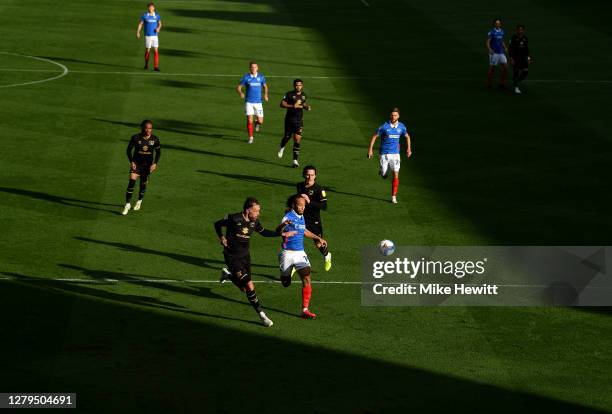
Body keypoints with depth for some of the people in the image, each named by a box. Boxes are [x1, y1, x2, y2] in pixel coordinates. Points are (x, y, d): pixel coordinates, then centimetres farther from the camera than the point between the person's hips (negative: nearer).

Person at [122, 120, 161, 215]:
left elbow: (158, 152, 5)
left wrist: (155, 163, -6)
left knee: (143, 184, 10)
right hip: (136, 163, -2)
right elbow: (129, 149, -1)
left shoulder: (155, 139, -8)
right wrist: (131, 161, -11)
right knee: (132, 181, -17)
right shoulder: (136, 138, -12)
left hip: (147, 165, 2)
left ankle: (139, 201, 38)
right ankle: (127, 204, -12)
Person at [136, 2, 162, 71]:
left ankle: (156, 67, -6)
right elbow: (140, 24, 2)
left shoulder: (157, 16, 3)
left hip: (155, 35, 2)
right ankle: (146, 64, 25)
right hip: (148, 36, -2)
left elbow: (159, 24, 15)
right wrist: (138, 32, -9)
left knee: (156, 51, -7)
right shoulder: (145, 16, -3)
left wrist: (158, 28, -7)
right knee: (147, 50, 3)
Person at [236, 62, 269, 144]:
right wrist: (241, 93, -21)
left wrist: (265, 94, 0)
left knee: (260, 121, -1)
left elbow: (265, 86, 18)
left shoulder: (261, 77, 2)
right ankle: (250, 138, 5)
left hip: (258, 102, 2)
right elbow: (238, 87, 1)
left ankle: (257, 123, 38)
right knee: (249, 120, -10)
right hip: (249, 102, -1)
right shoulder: (246, 77, -4)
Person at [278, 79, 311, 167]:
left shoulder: (303, 95, 7)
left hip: (299, 121, 2)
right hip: (289, 120, -2)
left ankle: (295, 160, -7)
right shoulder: (289, 94, -9)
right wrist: (293, 106, -24)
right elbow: (282, 104, -14)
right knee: (287, 137, 11)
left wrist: (306, 107, 2)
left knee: (297, 140, -8)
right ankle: (282, 148, 47)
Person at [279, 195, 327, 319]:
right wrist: (284, 225, -47)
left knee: (307, 279, -14)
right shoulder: (288, 217, -12)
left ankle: (305, 310, -11)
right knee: (285, 283, 10)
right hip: (287, 253, -5)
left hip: (300, 253, 5)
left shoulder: (302, 217, 9)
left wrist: (318, 238, 34)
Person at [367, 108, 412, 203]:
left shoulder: (401, 127, -1)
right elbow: (375, 136, -2)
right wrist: (370, 149, -8)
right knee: (384, 176, 4)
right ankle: (382, 171, 43)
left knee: (396, 175, -11)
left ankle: (394, 197, -4)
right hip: (384, 153, -1)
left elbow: (407, 136, 18)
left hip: (395, 154, 1)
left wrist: (408, 148, 9)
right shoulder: (384, 126, -10)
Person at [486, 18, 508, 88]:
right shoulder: (491, 32, -9)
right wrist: (490, 50, -26)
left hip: (501, 52, 6)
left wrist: (505, 47, 5)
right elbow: (488, 42, -10)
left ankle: (502, 83, 7)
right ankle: (489, 84, 14)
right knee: (492, 68, 1)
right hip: (494, 53, -6)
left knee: (505, 67, -1)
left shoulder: (502, 31, 10)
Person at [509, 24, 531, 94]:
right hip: (516, 58, -5)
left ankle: (517, 82, 23)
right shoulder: (513, 38, -10)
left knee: (525, 72, 0)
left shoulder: (525, 38, 6)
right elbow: (510, 49, -11)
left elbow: (527, 49, 14)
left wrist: (528, 58, 11)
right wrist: (511, 58, -16)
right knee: (516, 72, -2)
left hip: (523, 57, 5)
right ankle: (516, 87, 8)